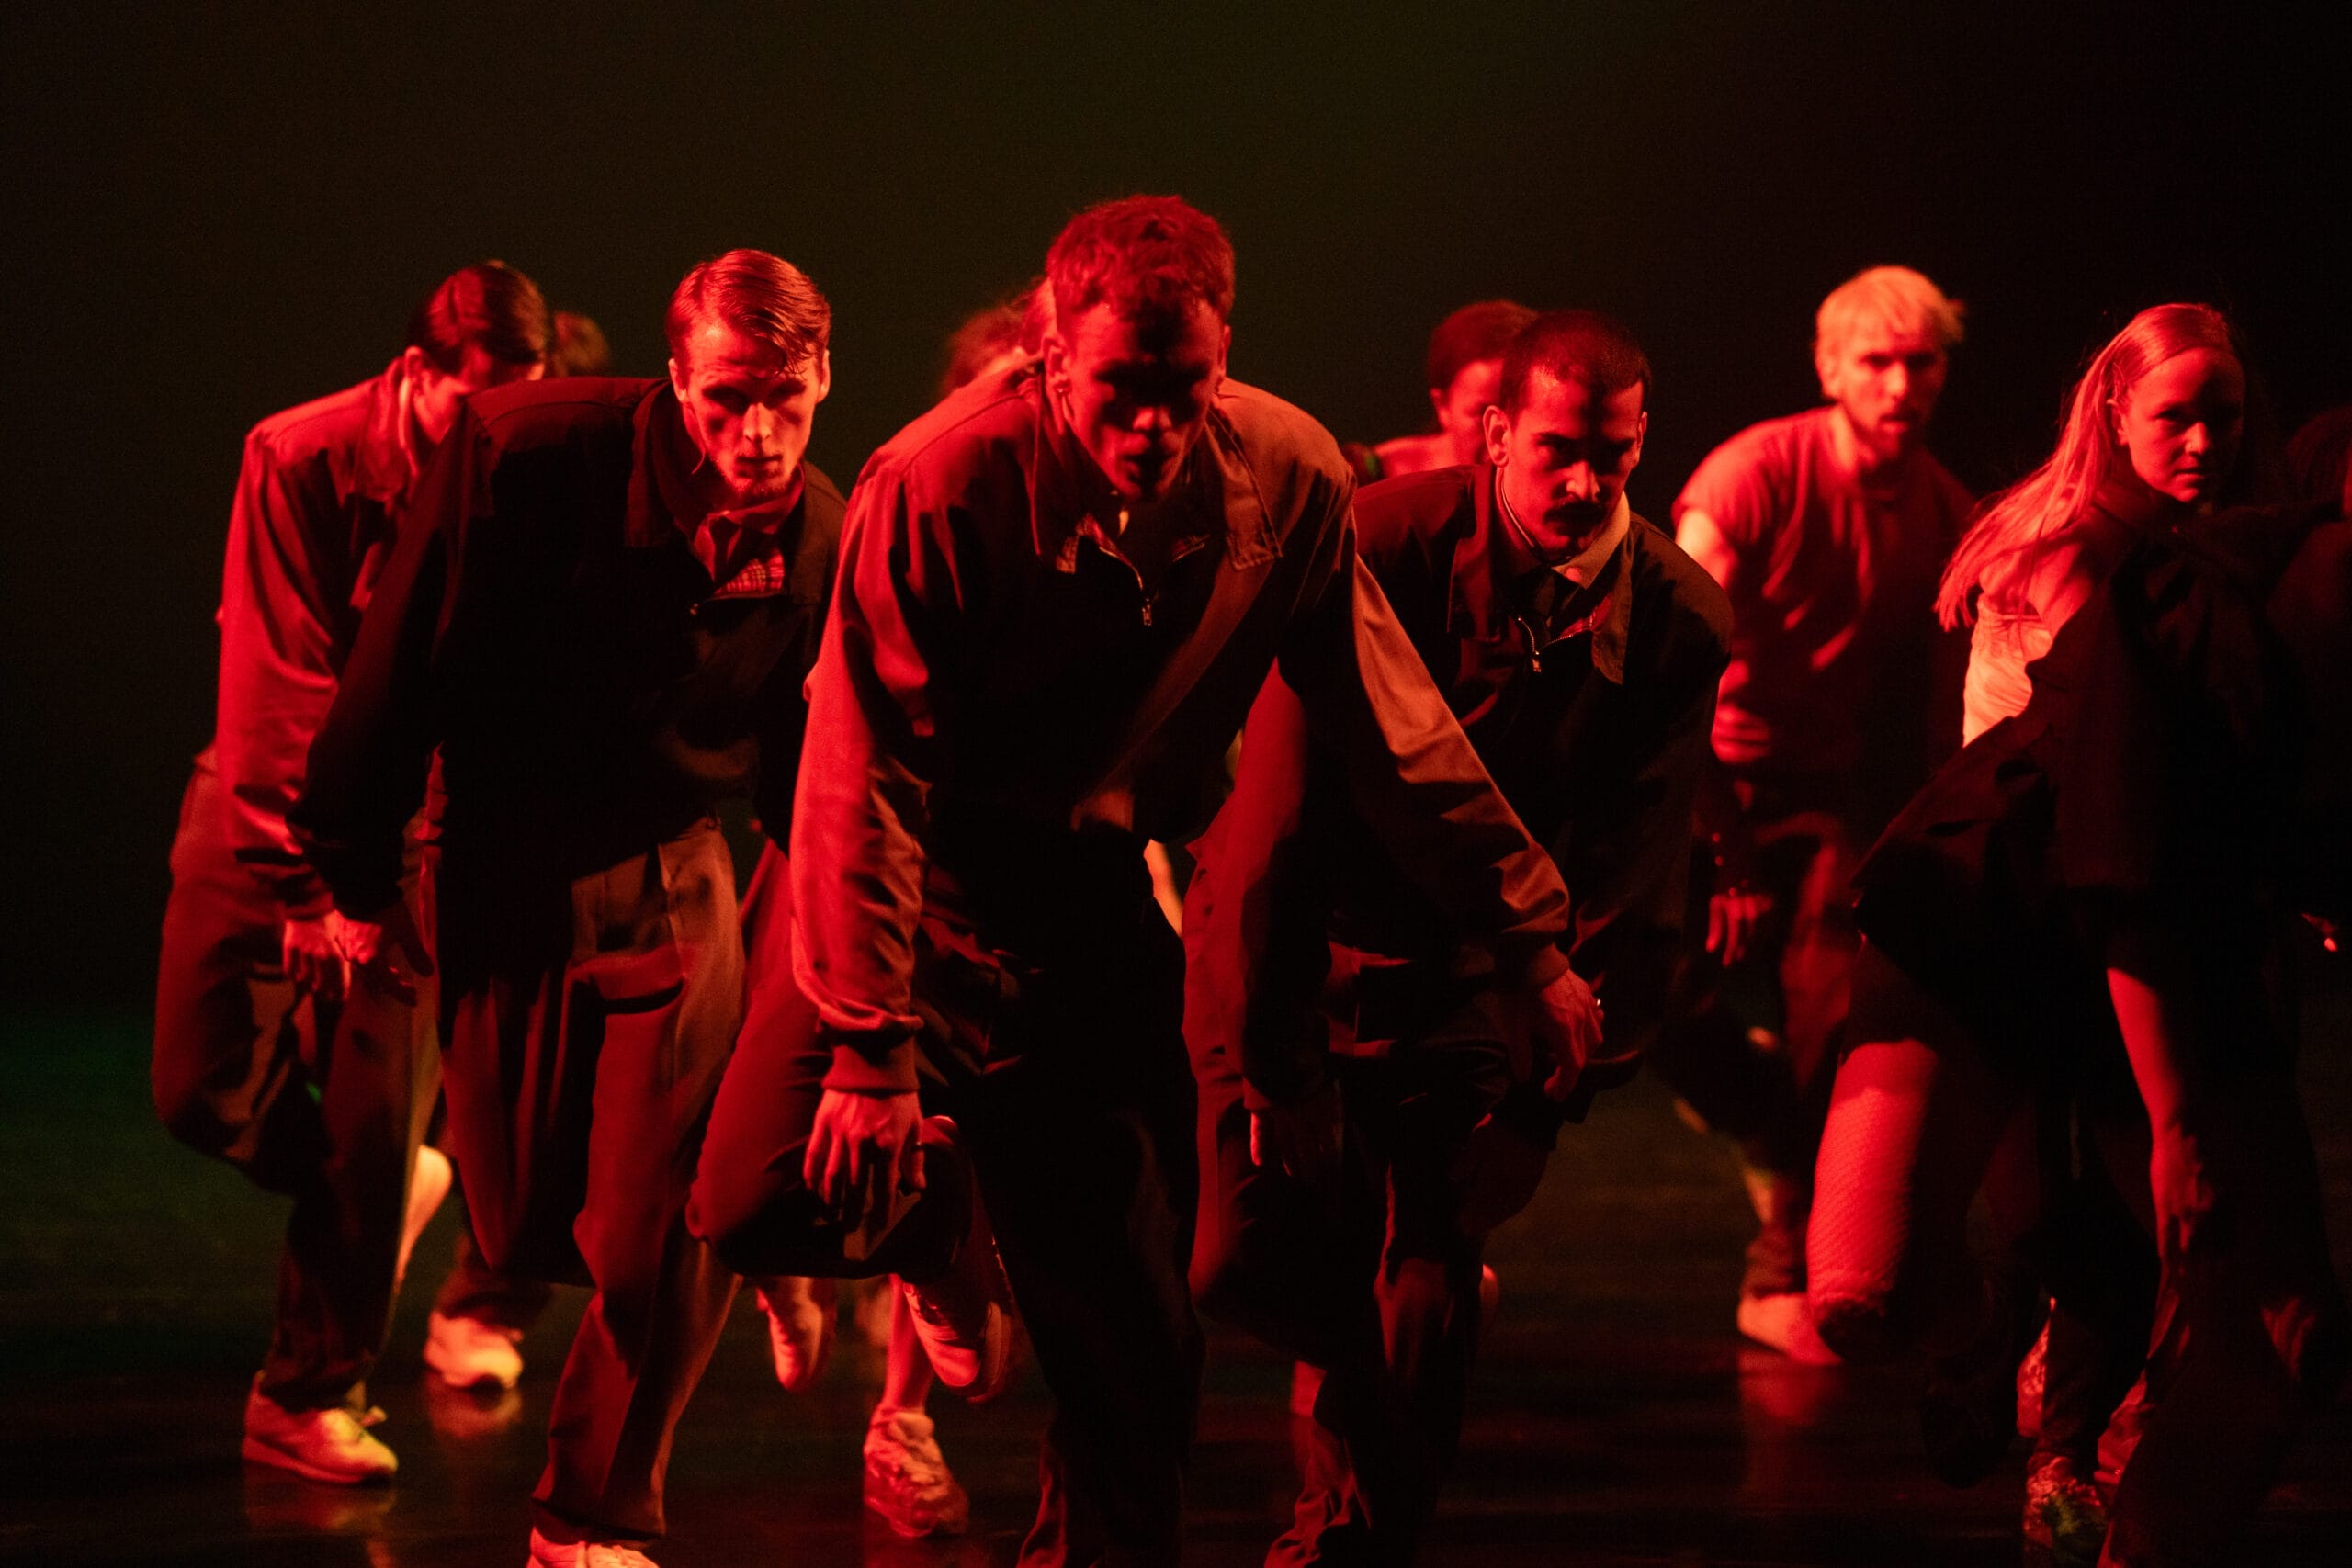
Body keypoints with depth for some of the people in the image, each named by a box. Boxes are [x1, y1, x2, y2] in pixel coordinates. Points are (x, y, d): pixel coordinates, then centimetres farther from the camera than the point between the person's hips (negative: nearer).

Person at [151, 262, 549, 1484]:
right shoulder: (301, 461, -14)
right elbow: (276, 684, -18)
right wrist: (313, 884, -23)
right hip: (272, 818, 0)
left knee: (377, 1121, -6)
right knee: (204, 1095, -2)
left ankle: (309, 1398, 8)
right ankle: (392, 1192, 27)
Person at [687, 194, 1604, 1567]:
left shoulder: (1288, 477, -11)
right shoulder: (939, 487, -23)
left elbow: (1395, 732, -1)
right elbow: (871, 774, -23)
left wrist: (1535, 943, 2)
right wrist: (869, 1041, -28)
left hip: (1099, 912, 2)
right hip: (927, 886, -2)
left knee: (1139, 1337, 0)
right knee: (764, 1203, -17)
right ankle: (938, 1225, 17)